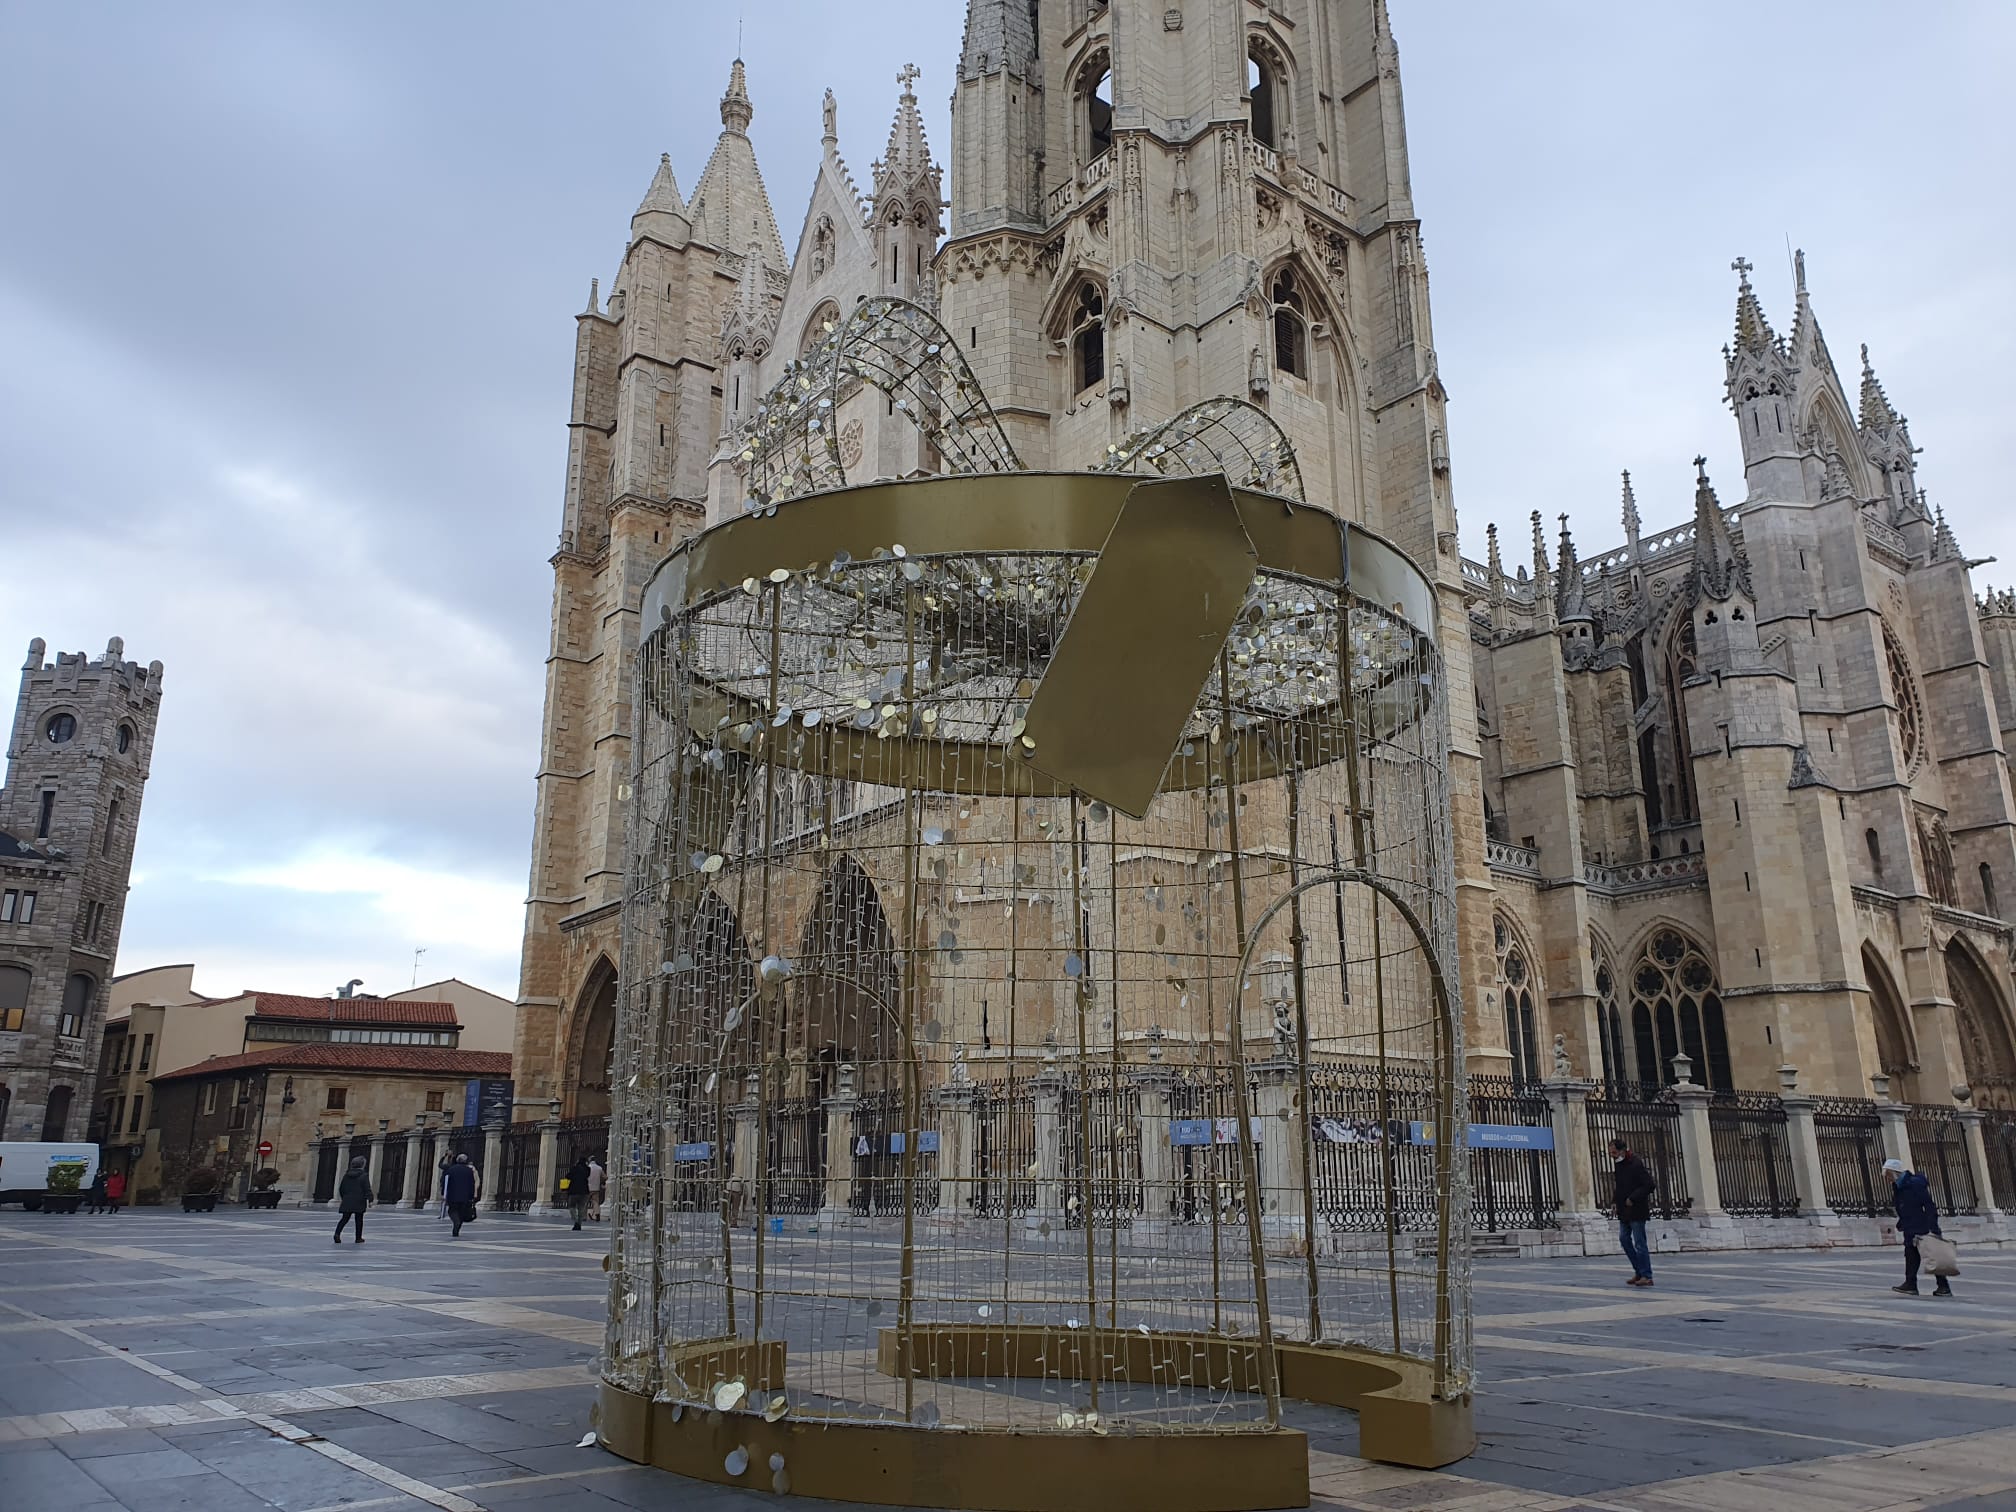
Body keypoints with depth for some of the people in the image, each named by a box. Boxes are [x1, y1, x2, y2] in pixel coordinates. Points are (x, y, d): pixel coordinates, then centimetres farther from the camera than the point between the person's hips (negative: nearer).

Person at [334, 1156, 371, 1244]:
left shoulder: (347, 1175, 8)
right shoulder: (364, 1175, -7)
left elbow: (341, 1189, 14)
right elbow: (367, 1189, -12)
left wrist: (344, 1198, 27)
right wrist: (370, 1200, -9)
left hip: (347, 1201, 4)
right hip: (359, 1202, -4)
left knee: (344, 1218, 4)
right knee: (359, 1220, 6)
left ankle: (337, 1233, -17)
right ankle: (358, 1238, 10)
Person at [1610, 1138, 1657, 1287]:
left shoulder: (1636, 1165, -17)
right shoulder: (1620, 1165, 10)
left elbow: (1650, 1185, -22)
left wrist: (1633, 1198, -20)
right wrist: (1617, 1203, 9)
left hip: (1637, 1210, -9)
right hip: (1624, 1211, 9)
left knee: (1639, 1243, -4)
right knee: (1624, 1238, 9)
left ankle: (1646, 1276, 3)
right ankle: (1638, 1271, 19)